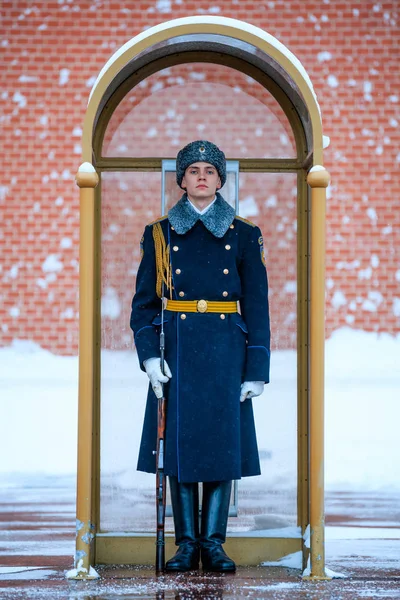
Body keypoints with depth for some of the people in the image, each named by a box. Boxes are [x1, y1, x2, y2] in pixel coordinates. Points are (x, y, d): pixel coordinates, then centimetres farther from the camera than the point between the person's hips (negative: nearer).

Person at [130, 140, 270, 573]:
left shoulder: (243, 236, 7)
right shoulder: (160, 234, 8)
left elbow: (257, 306, 5)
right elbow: (144, 302, 6)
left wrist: (256, 370, -2)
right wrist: (149, 356, -8)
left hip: (226, 351, 0)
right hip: (178, 350, 0)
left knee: (223, 440, -1)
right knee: (180, 440, 0)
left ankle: (214, 542, 6)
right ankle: (187, 542, 7)